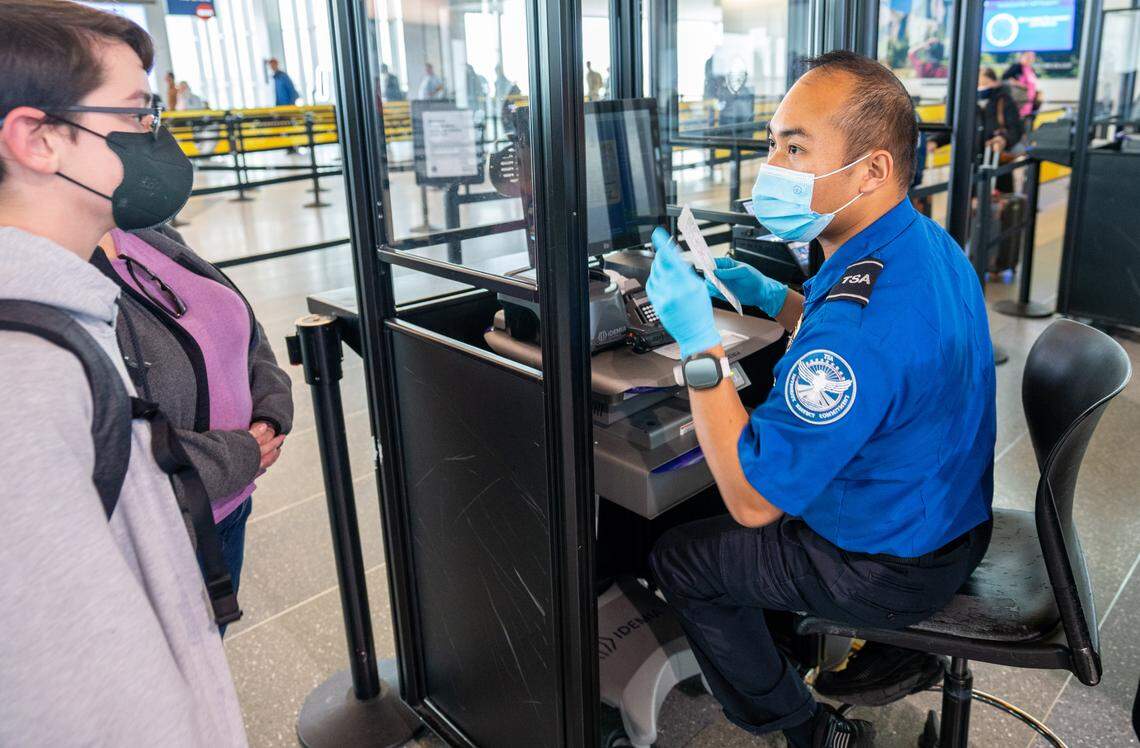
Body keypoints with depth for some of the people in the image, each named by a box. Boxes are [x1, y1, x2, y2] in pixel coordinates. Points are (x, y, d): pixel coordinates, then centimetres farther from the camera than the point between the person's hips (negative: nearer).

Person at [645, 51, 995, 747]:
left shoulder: (863, 318, -38)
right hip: (948, 519, 9)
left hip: (893, 569, -9)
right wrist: (764, 292, 0)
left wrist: (700, 341, -31)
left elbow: (753, 499, -32)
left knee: (679, 558, 4)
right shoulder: (925, 240, -5)